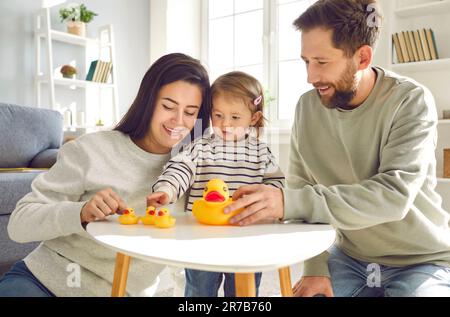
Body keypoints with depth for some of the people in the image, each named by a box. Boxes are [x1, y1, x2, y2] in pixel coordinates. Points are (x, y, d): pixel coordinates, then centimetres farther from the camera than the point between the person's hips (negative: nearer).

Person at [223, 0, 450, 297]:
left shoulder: (411, 101, -18)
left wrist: (288, 202, -37)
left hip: (421, 261, -3)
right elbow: (303, 190, -3)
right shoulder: (308, 106, -6)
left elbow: (394, 195, -30)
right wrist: (315, 265, -11)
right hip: (350, 256, 3)